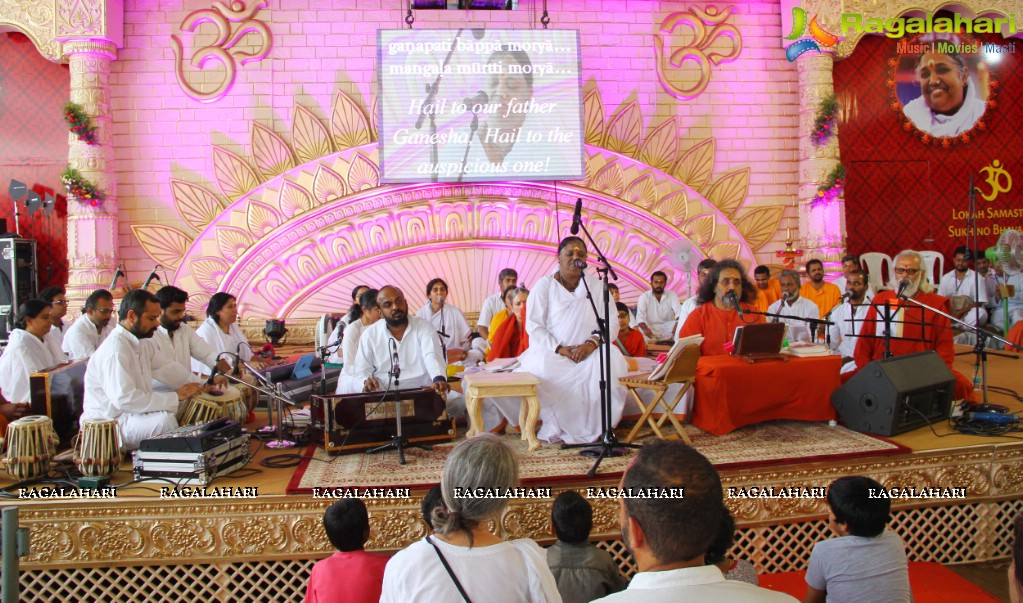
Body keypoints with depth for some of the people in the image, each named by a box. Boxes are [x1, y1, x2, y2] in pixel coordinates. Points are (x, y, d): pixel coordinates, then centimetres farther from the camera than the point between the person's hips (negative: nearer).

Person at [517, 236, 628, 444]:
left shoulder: (597, 286, 9)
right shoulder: (544, 285, 2)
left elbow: (612, 323, 1)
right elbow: (534, 326, -5)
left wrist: (592, 343, -19)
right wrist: (560, 349, -19)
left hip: (589, 351, 2)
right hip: (550, 351, -1)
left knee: (611, 363, -31)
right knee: (540, 369, -36)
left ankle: (596, 427, -15)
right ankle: (557, 428, -15)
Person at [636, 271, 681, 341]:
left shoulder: (672, 295, 0)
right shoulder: (644, 297, -5)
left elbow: (679, 312, -14)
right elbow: (640, 316, -16)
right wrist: (645, 328, -39)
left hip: (668, 327, 2)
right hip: (651, 328, -1)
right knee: (640, 329, -35)